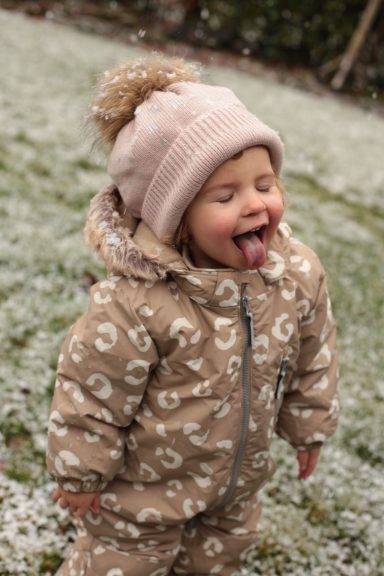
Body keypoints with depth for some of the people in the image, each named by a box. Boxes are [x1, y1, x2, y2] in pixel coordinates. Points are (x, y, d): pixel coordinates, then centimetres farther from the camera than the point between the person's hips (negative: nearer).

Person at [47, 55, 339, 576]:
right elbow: (91, 396, -22)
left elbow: (312, 359, 0)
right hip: (143, 488, -5)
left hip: (240, 477, 5)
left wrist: (309, 427, 11)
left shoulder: (299, 274, -18)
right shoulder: (137, 303, -35)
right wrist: (80, 476, -10)